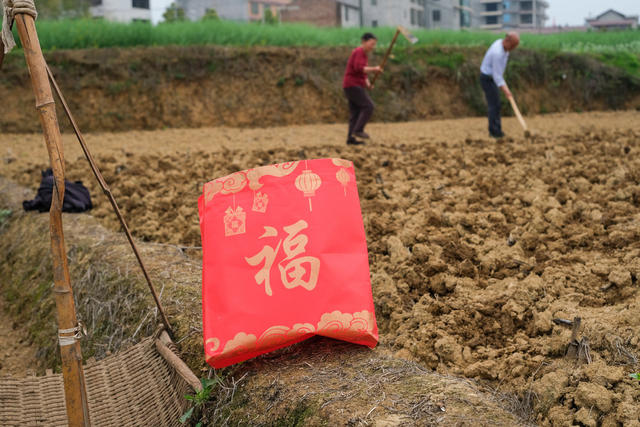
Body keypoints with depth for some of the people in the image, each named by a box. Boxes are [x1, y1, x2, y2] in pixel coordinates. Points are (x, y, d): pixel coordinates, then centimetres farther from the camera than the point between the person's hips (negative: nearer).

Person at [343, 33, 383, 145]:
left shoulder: (364, 54, 21)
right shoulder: (359, 52, -11)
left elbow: (363, 73, 25)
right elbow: (358, 68, -25)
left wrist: (368, 83, 8)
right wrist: (373, 69, -24)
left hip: (354, 86, 10)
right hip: (353, 86, -10)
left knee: (356, 113, 5)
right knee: (368, 106, -13)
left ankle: (351, 138, 1)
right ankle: (358, 130, -14)